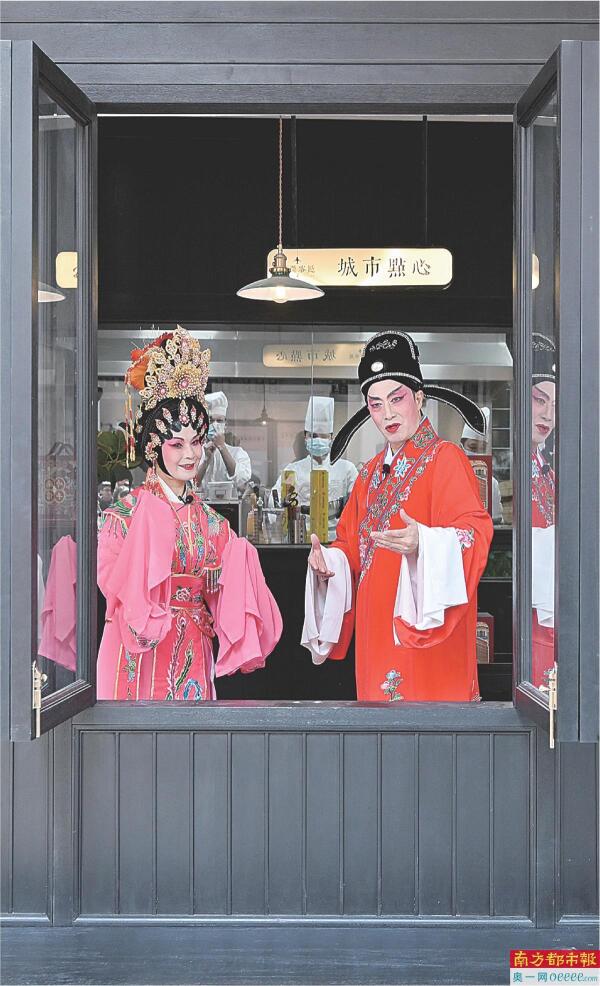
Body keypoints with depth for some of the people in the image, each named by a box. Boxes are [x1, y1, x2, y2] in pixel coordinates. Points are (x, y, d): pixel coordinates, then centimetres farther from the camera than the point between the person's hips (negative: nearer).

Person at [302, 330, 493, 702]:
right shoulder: (371, 473, 16)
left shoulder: (446, 459, -5)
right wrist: (328, 560, -2)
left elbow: (476, 532, -17)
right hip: (376, 635, 6)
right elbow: (351, 544, 19)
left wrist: (423, 542, -35)